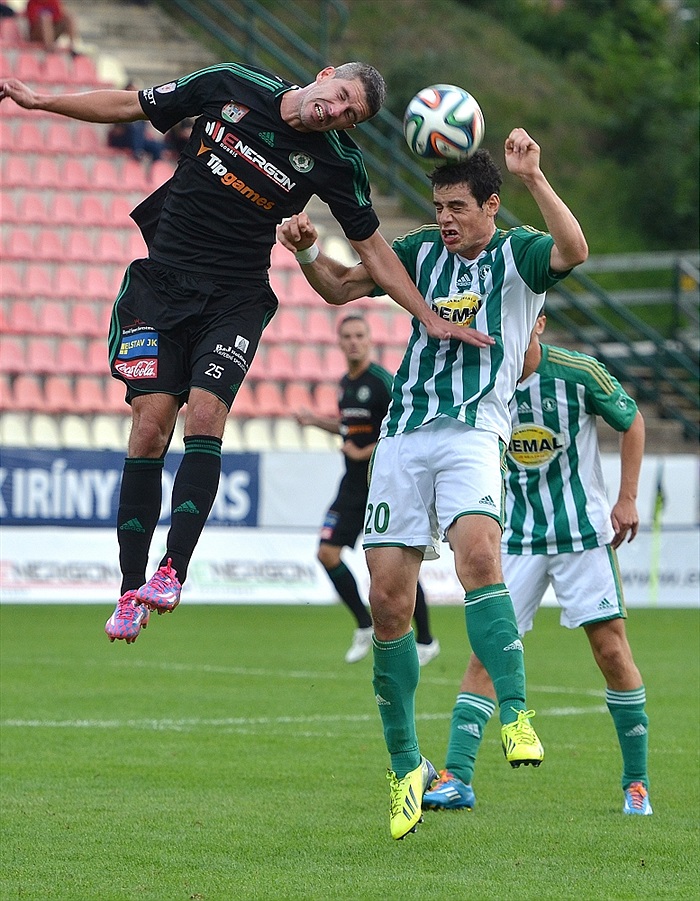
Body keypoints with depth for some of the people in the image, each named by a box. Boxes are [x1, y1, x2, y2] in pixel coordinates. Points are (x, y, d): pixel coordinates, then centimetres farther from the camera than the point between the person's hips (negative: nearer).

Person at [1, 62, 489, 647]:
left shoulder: (336, 161, -4)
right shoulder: (231, 86, -3)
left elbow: (373, 249, 6)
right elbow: (128, 106, 8)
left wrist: (432, 319, 3)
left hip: (236, 299, -1)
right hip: (161, 283, 1)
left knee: (205, 415, -22)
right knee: (151, 425, -10)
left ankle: (173, 570, -23)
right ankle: (131, 589, -7)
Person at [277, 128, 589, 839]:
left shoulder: (516, 253, 2)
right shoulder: (423, 252, 16)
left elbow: (573, 250, -20)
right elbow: (339, 287, 23)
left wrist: (533, 177, -29)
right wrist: (307, 251, 3)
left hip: (474, 433, -4)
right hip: (403, 434, 4)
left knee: (478, 553, -32)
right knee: (388, 601, -1)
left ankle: (516, 716, -30)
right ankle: (405, 768, 9)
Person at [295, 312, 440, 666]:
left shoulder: (381, 382, -14)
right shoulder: (346, 382, 12)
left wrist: (363, 453, -16)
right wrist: (316, 420, 17)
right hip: (354, 486, 8)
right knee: (327, 553, -1)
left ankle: (425, 641, 10)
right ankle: (364, 627, 14)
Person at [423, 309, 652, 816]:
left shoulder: (578, 372, -10)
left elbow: (632, 422, 5)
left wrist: (627, 499, 1)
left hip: (584, 531, -2)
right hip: (515, 539, 2)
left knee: (611, 649, -5)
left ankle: (637, 783, 7)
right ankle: (457, 779, -8)